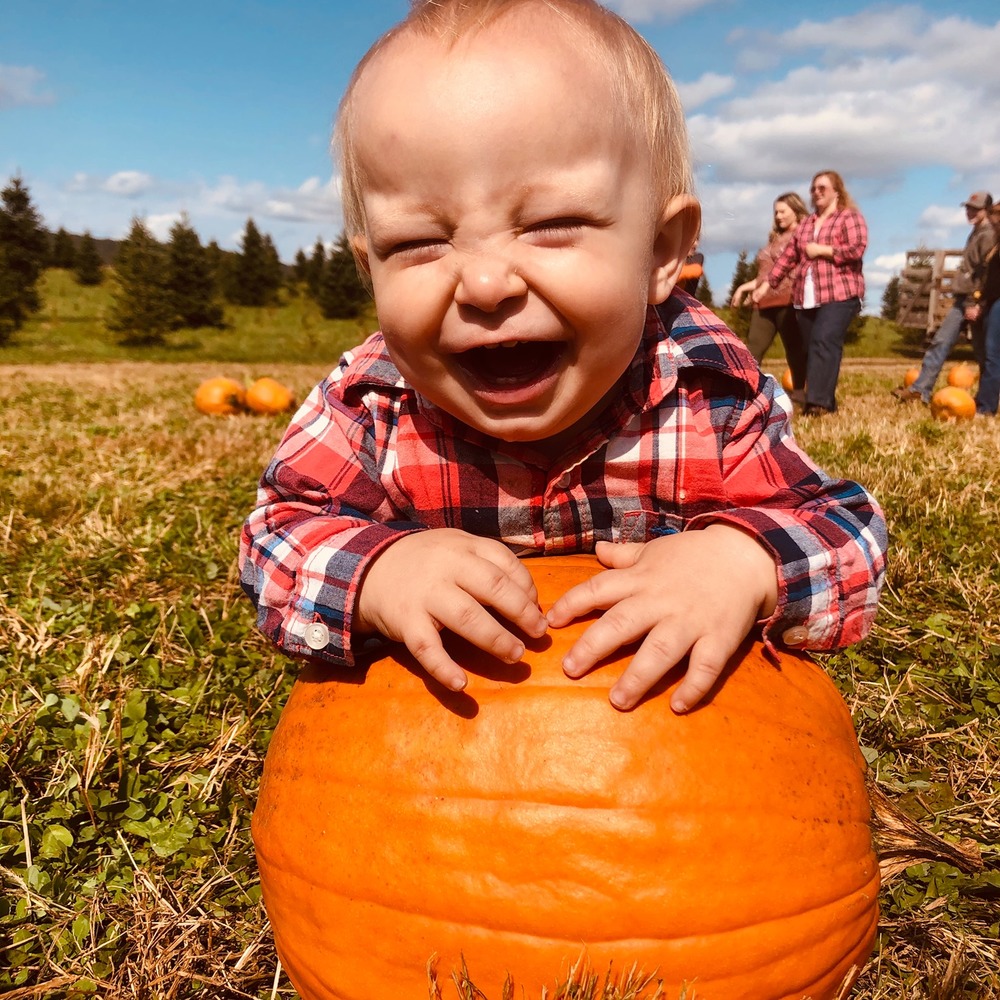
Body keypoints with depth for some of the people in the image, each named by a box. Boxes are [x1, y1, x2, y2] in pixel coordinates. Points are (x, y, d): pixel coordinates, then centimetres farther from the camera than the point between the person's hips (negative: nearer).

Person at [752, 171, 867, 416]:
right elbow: (788, 256, 22)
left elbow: (857, 249, -13)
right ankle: (827, 402, 6)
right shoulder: (805, 223, 22)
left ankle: (818, 402, -25)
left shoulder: (850, 217, 2)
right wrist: (767, 284, 17)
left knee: (824, 343, -20)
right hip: (805, 298, 7)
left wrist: (821, 250, -8)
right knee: (812, 348, 1)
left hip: (839, 294, -7)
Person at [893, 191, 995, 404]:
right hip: (963, 299, 9)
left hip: (975, 302, -9)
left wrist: (976, 303, -23)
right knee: (940, 342, 0)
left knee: (982, 352, -1)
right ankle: (921, 390, -3)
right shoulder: (976, 234, 20)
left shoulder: (989, 235, -10)